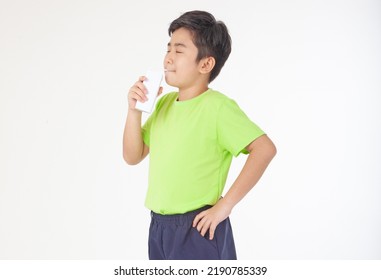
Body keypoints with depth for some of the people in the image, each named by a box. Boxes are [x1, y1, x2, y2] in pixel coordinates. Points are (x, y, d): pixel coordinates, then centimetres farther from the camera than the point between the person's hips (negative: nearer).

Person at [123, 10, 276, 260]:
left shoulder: (217, 106, -16)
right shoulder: (164, 103, 7)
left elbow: (265, 149, -24)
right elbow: (133, 156, 11)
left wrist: (225, 205, -21)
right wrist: (134, 110, -4)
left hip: (199, 229, -8)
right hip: (159, 228, 8)